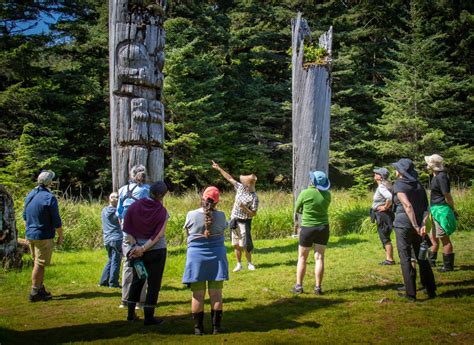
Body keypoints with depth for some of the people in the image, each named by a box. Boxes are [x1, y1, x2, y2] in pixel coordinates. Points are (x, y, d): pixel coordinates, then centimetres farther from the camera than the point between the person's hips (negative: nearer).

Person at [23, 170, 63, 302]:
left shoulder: (30, 195, 8)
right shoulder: (49, 198, -16)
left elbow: (25, 216, 17)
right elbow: (56, 221, -15)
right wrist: (60, 236, -4)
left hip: (30, 235, 8)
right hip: (44, 236, -8)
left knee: (38, 263, 17)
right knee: (40, 264, -1)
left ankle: (41, 289, 25)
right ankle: (35, 293, 2)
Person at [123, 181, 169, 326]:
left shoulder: (134, 206, -4)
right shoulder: (162, 211, -11)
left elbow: (128, 229, -8)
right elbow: (159, 235, -16)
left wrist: (136, 246, -10)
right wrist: (144, 248, -16)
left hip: (136, 250, 4)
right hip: (156, 250, -3)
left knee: (137, 280, 19)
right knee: (154, 283, 8)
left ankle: (131, 314, 24)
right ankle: (149, 317, 12)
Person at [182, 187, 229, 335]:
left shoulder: (191, 215, -9)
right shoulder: (221, 216, -7)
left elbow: (187, 232, 5)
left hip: (196, 257, -1)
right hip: (216, 256, 1)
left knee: (198, 294, 6)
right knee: (216, 294, 7)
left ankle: (198, 327, 11)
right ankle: (216, 327, 12)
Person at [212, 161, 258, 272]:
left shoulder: (254, 197, -16)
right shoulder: (241, 187, 0)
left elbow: (254, 214, -14)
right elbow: (230, 178, 9)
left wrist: (244, 208, -25)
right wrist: (219, 168, 10)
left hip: (244, 222, -6)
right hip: (234, 220, 6)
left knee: (244, 245, -3)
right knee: (236, 245, 9)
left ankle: (249, 263, 15)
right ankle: (239, 264, 19)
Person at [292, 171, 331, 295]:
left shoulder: (305, 193, -14)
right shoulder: (327, 194, -3)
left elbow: (297, 209, -1)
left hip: (307, 228, -3)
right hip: (323, 228, 3)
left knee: (302, 257, 9)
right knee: (319, 257, 6)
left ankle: (298, 286, 9)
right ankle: (318, 287, 5)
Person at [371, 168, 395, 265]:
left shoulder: (381, 187, -17)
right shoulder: (383, 186, 13)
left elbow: (390, 197, -33)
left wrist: (385, 207, -20)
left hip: (383, 214, -10)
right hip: (381, 215, 10)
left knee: (385, 238, -5)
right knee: (384, 237, 14)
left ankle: (390, 259, -1)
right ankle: (388, 258, 19)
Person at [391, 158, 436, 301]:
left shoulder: (398, 185, -8)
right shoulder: (419, 185, 11)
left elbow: (407, 205, -20)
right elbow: (426, 207, 2)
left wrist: (416, 226, -22)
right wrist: (423, 224, -8)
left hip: (403, 225, -6)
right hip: (419, 225, 6)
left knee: (405, 258, 2)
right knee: (422, 258, 16)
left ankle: (411, 293, 3)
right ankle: (431, 291, 21)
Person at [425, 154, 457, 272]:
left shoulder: (441, 177, -18)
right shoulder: (436, 176, 12)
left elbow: (447, 196, -18)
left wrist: (452, 209, -9)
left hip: (441, 211, -10)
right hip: (435, 210, 10)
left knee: (444, 238, -3)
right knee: (433, 237, 19)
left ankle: (448, 265, 5)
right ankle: (431, 261, 31)